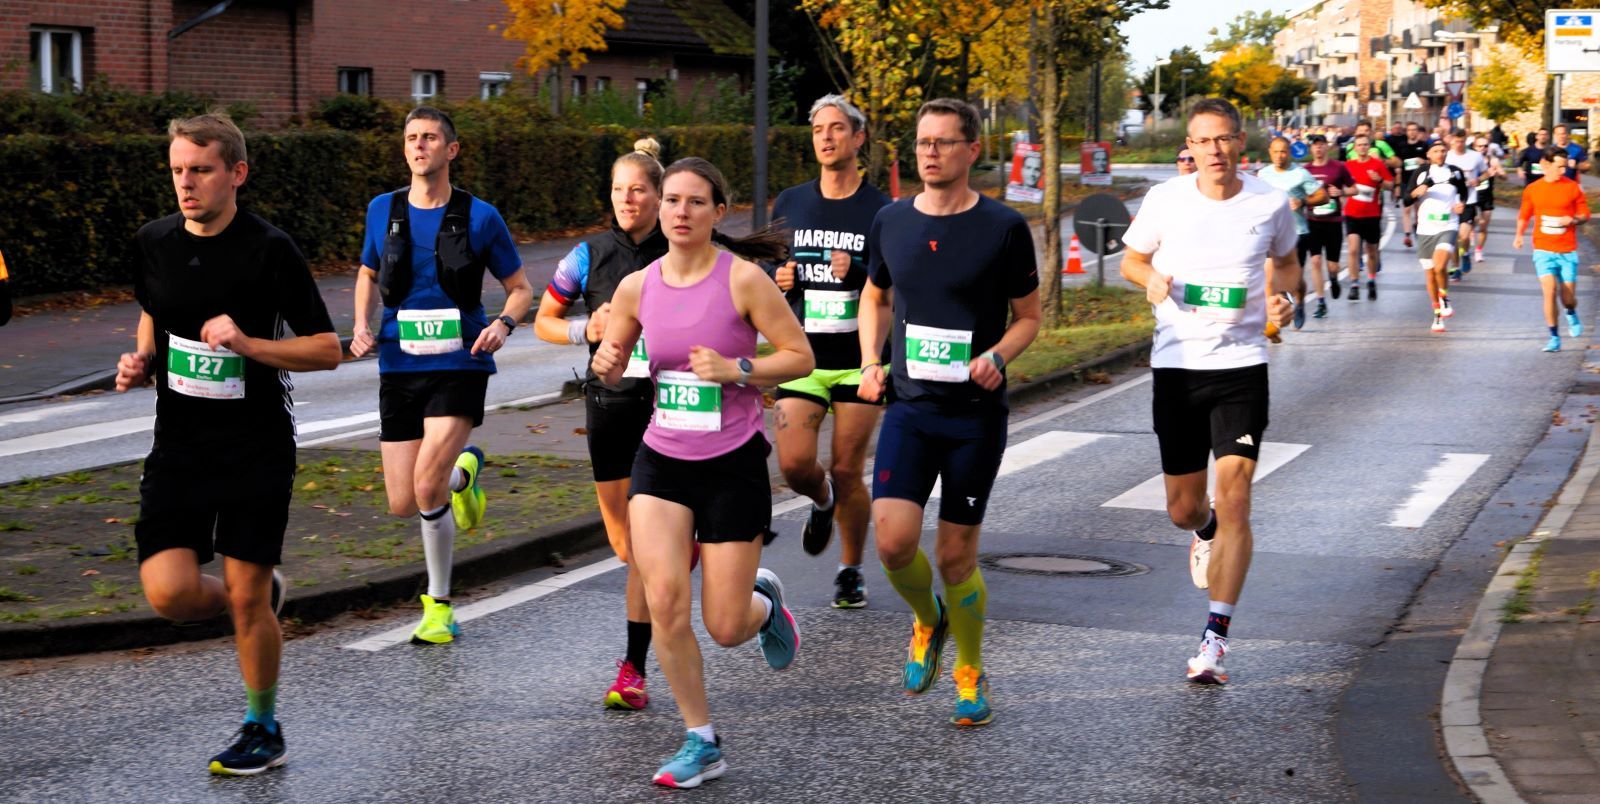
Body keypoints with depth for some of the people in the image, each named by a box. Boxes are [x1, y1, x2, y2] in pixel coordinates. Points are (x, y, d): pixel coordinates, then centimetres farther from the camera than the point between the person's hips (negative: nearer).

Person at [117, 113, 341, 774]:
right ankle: (263, 595, 24)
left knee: (245, 599, 0)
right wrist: (140, 364, 4)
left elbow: (327, 350, -9)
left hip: (257, 448, -4)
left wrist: (246, 342, -22)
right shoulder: (153, 243, 3)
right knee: (169, 592, -9)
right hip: (178, 446, 4)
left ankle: (263, 730, 22)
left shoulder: (269, 250, -11)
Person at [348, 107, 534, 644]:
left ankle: (438, 604, 5)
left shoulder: (479, 217, -3)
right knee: (402, 504, 3)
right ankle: (462, 471, 37)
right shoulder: (383, 211, 5)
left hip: (459, 365, -4)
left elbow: (521, 288, 7)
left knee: (427, 488, -21)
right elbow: (367, 275, 23)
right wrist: (361, 328, 4)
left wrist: (503, 326, -15)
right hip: (399, 366, 4)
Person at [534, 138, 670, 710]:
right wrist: (586, 330, -6)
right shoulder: (590, 256, 4)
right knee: (624, 543, 8)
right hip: (610, 402, 3)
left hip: (668, 405, -3)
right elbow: (543, 320, 12)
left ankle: (633, 671, -4)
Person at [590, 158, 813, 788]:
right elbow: (612, 362, 14)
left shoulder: (743, 279, -11)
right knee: (664, 600, -14)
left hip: (734, 463, -3)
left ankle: (765, 602, 38)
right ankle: (701, 743, 4)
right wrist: (606, 364, -9)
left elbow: (801, 357, -7)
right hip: (661, 461, 3)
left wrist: (735, 369, -22)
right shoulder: (637, 287, 0)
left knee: (725, 628, -1)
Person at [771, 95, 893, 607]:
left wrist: (858, 274, -21)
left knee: (847, 473, 1)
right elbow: (768, 273, 18)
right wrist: (778, 281, -5)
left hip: (859, 360, -2)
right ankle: (822, 502, 24)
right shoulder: (790, 205, 7)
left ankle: (850, 572, 20)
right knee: (794, 464, -11)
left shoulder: (881, 212, -2)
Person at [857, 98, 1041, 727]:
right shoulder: (890, 222, 5)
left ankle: (969, 672, 26)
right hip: (909, 407, 2)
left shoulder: (1004, 228, -5)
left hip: (976, 414, -2)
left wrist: (997, 356, -15)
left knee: (956, 556, 3)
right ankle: (927, 622, 21)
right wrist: (871, 360, 5)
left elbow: (1028, 316, 4)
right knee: (893, 541, -12)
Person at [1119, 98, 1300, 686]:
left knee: (1234, 499, -12)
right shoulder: (1165, 200, -2)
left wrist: (1283, 297, -4)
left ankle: (1214, 639, -8)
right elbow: (1130, 259, 11)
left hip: (1242, 366, -1)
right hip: (1176, 366, 1)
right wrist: (1151, 278, -11)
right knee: (1183, 510, 8)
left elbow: (1287, 262, 18)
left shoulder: (1270, 204, -1)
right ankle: (1206, 533, 49)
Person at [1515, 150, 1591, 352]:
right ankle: (1554, 337, -3)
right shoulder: (1532, 190, 2)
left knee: (1568, 299, 1)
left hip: (1568, 251, 0)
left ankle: (1572, 314, 39)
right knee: (1549, 292, -15)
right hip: (1543, 250, 0)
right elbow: (1524, 215, 16)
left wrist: (1573, 220, -15)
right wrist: (1519, 235, 1)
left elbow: (1585, 214, 6)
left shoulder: (1573, 187, 0)